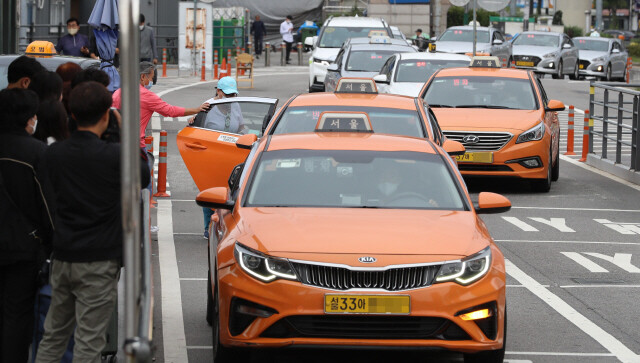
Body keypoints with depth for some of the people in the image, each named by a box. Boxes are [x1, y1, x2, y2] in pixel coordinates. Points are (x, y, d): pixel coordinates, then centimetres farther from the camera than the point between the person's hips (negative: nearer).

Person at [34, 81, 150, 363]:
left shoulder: (53, 154, 1)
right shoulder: (114, 157, -14)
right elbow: (143, 176, 5)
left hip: (62, 257, 5)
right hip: (99, 260, -5)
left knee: (53, 335, 14)